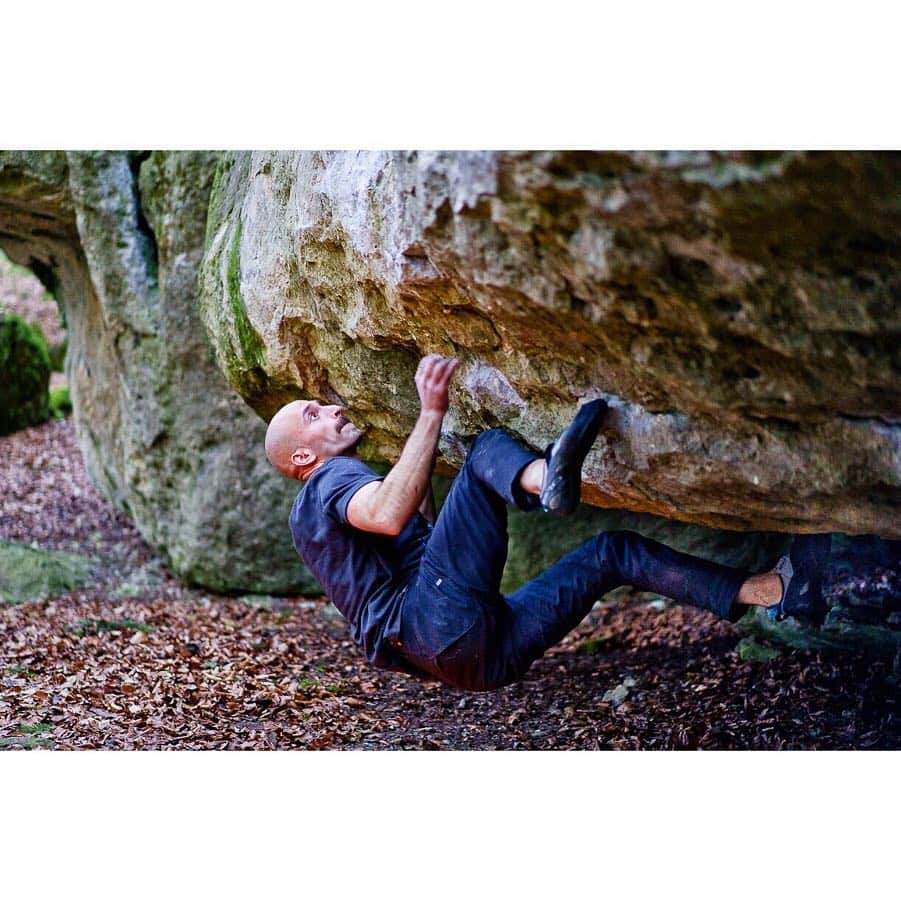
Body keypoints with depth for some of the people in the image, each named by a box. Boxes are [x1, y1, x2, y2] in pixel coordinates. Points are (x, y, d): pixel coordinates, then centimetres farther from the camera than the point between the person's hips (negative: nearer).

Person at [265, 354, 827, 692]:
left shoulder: (353, 486, 36)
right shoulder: (326, 485, 4)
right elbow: (389, 515, -19)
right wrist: (432, 414, -23)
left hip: (484, 652, 9)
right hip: (434, 625, -9)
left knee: (613, 551, 14)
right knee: (490, 448, -16)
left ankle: (768, 591, 3)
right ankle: (544, 477, -52)